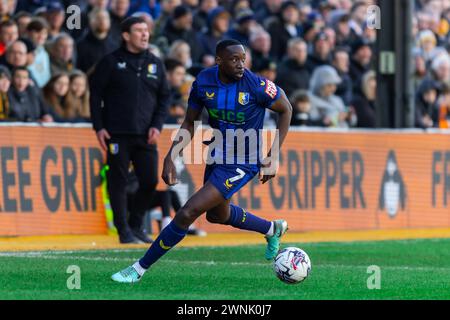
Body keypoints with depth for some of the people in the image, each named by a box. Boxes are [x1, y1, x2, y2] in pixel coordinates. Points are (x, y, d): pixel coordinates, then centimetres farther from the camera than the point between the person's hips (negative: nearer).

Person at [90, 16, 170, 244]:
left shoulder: (155, 64, 12)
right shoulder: (111, 62, 1)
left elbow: (164, 97, 15)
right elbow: (95, 94, 2)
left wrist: (157, 125, 2)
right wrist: (99, 127, -5)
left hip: (146, 135, 4)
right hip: (117, 133, -3)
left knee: (150, 181, 0)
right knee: (118, 181, -3)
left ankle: (136, 226, 17)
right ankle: (124, 231, 3)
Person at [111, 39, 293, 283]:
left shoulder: (256, 86, -23)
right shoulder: (203, 82, -10)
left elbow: (286, 109, -7)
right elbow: (189, 124, 4)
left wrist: (272, 157, -10)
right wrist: (170, 158, -8)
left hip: (241, 164, -7)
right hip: (217, 155, 7)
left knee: (187, 213, -14)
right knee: (217, 214, 29)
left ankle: (140, 268, -2)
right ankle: (272, 229, 54)